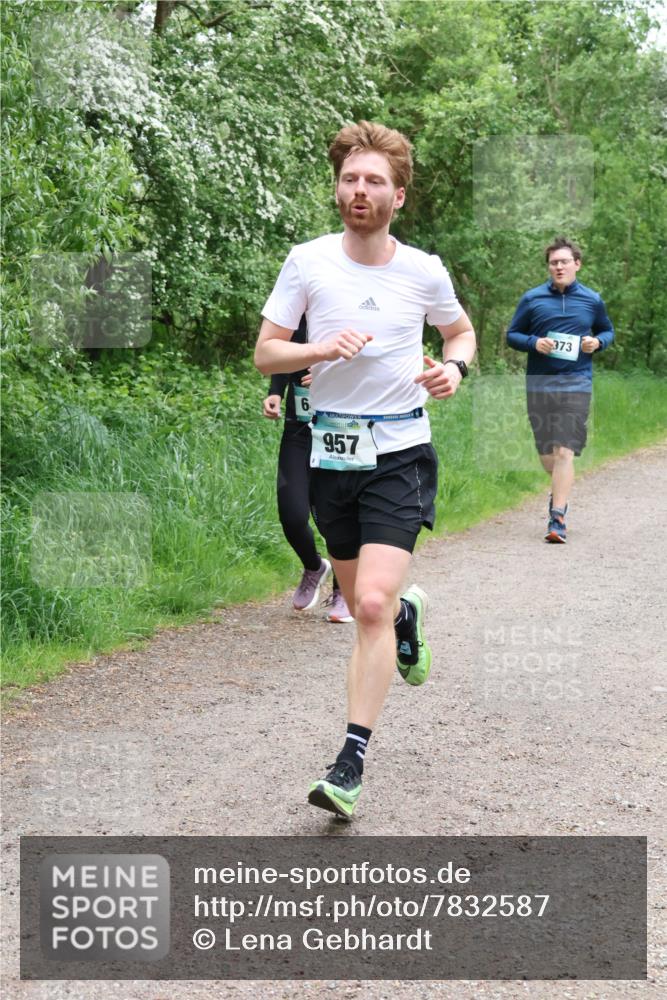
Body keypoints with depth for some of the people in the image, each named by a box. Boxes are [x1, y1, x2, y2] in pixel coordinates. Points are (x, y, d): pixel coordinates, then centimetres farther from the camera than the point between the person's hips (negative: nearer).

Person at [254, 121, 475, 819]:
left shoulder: (424, 271, 0)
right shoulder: (307, 262, -1)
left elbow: (460, 330, 18)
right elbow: (264, 354, 0)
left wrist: (454, 368, -4)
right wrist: (322, 349, -19)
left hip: (400, 453, -2)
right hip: (330, 449, 2)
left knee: (371, 605, -16)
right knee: (362, 602, 16)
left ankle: (350, 763, -9)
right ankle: (409, 612, 53)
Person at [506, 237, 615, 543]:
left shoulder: (592, 300, 6)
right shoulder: (532, 299, 4)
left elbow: (607, 331, 21)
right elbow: (512, 334, 10)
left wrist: (597, 342, -2)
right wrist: (534, 342, -10)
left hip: (576, 383, -1)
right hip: (539, 383, 1)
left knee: (564, 452, -11)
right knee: (545, 452, 9)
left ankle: (557, 518, -11)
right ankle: (561, 489, 41)